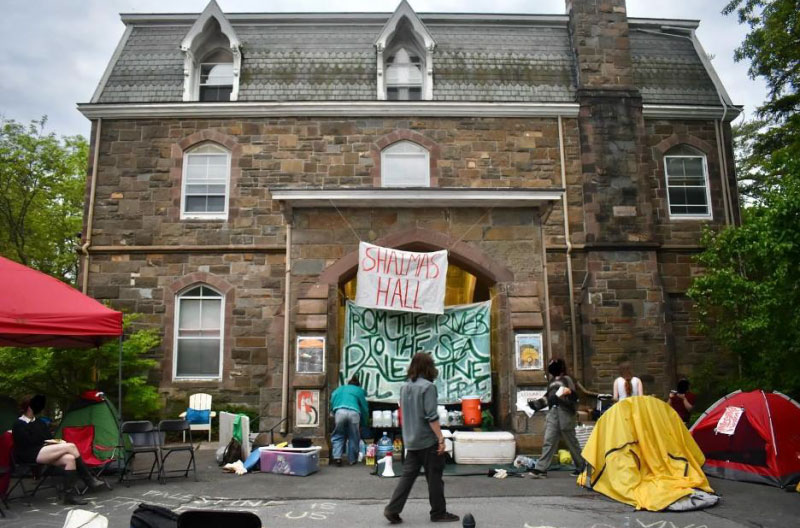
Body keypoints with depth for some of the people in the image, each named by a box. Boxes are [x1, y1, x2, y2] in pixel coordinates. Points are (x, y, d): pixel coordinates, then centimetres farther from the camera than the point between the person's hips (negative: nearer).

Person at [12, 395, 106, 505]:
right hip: (32, 455, -8)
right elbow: (27, 443, -11)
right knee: (70, 446, -25)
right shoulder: (19, 425, 0)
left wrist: (58, 442, 1)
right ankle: (89, 480, -21)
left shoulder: (39, 422, 22)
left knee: (69, 458, -24)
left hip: (45, 452, 8)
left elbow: (49, 438, 21)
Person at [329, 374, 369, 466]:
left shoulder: (339, 389, 32)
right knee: (353, 437, 13)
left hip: (340, 411, 1)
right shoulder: (359, 391, 27)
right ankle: (352, 459, 17)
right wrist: (364, 423, 32)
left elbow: (332, 403, 19)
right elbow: (364, 407, 24)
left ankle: (337, 457, -2)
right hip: (354, 412, -1)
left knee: (338, 436, 13)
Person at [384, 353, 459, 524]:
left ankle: (392, 509, 5)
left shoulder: (405, 387, 8)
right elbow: (431, 416, -19)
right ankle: (438, 513, 16)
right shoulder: (427, 386, -15)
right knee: (434, 477, 6)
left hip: (411, 440, 7)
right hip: (428, 440, -7)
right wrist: (441, 439, -15)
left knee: (408, 475, 10)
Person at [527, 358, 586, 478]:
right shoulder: (552, 382, 20)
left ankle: (581, 467, 20)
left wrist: (570, 393, -23)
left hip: (564, 412, -6)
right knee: (548, 441, -2)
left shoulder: (567, 379, 0)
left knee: (571, 442, 4)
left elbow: (574, 398, -6)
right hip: (552, 413, 6)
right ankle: (541, 469, -7)